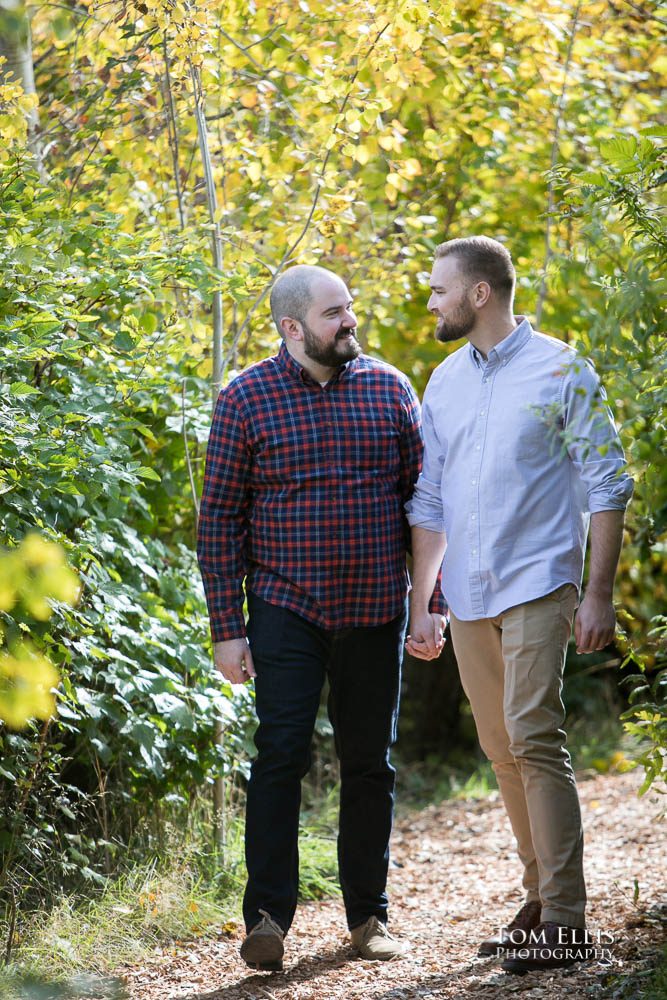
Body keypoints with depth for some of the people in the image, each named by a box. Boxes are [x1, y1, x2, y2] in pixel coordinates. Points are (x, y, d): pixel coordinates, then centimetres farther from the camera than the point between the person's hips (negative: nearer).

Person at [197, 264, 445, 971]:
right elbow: (219, 520, -2)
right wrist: (226, 628, -6)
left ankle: (368, 916, 18)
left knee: (369, 764, 8)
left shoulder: (389, 390, 5)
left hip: (375, 613, 3)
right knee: (281, 753, -13)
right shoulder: (246, 401, -3)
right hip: (286, 611, -3)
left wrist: (432, 602, 4)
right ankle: (267, 917, -10)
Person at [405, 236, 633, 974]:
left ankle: (565, 923, -12)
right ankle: (540, 903, 17)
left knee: (534, 739, -14)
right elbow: (429, 502, 17)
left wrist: (599, 595, -11)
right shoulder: (445, 382, 13)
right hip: (468, 600, 6)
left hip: (536, 587, -6)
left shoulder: (562, 372, -4)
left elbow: (606, 488, -5)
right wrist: (418, 605, 14)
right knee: (502, 751, 8)